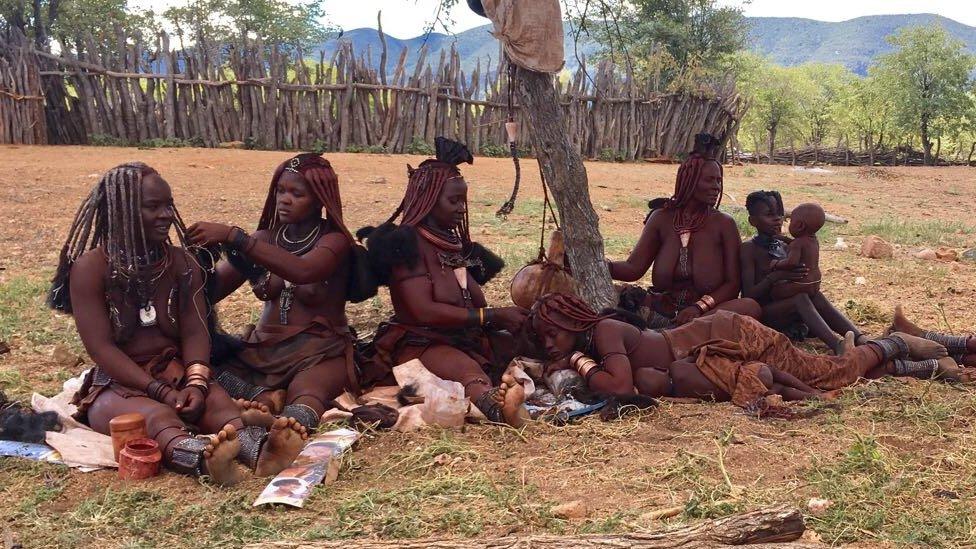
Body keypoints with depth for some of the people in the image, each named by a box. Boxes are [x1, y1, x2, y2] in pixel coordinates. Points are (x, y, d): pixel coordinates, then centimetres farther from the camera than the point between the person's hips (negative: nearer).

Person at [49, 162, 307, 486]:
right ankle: (201, 458, -71)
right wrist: (160, 391, -23)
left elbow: (195, 332, -3)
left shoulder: (183, 264, 7)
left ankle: (257, 448, -63)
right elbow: (100, 347, -13)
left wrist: (196, 383, -23)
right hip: (117, 385, -4)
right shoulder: (91, 268, -6)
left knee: (216, 399, -30)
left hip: (177, 376, 4)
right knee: (156, 415, -37)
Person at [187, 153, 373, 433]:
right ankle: (266, 395, -33)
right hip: (263, 349, 5)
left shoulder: (334, 240, -4)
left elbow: (302, 271, -28)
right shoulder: (266, 238, 11)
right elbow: (213, 288, 2)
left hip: (321, 352, -5)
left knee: (306, 397, -40)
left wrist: (232, 237, -31)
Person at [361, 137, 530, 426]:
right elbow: (423, 311, -18)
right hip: (420, 344, -9)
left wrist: (510, 316, -4)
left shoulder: (454, 244, 19)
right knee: (466, 369, -40)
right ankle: (497, 406, -76)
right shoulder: (407, 243, -7)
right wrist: (493, 316, -18)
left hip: (466, 340, 9)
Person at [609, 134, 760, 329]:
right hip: (659, 312, 1)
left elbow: (732, 284, -1)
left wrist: (699, 307, -19)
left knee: (751, 307, -30)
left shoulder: (724, 224, 4)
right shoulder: (662, 219, 8)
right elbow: (634, 268, 2)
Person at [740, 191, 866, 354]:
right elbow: (749, 295, -14)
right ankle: (837, 346, -51)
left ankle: (861, 339, -40)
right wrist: (776, 276, -29)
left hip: (786, 312, 6)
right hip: (761, 314, -6)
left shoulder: (786, 247, 14)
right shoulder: (748, 248, -5)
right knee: (801, 298, -31)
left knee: (815, 297, -22)